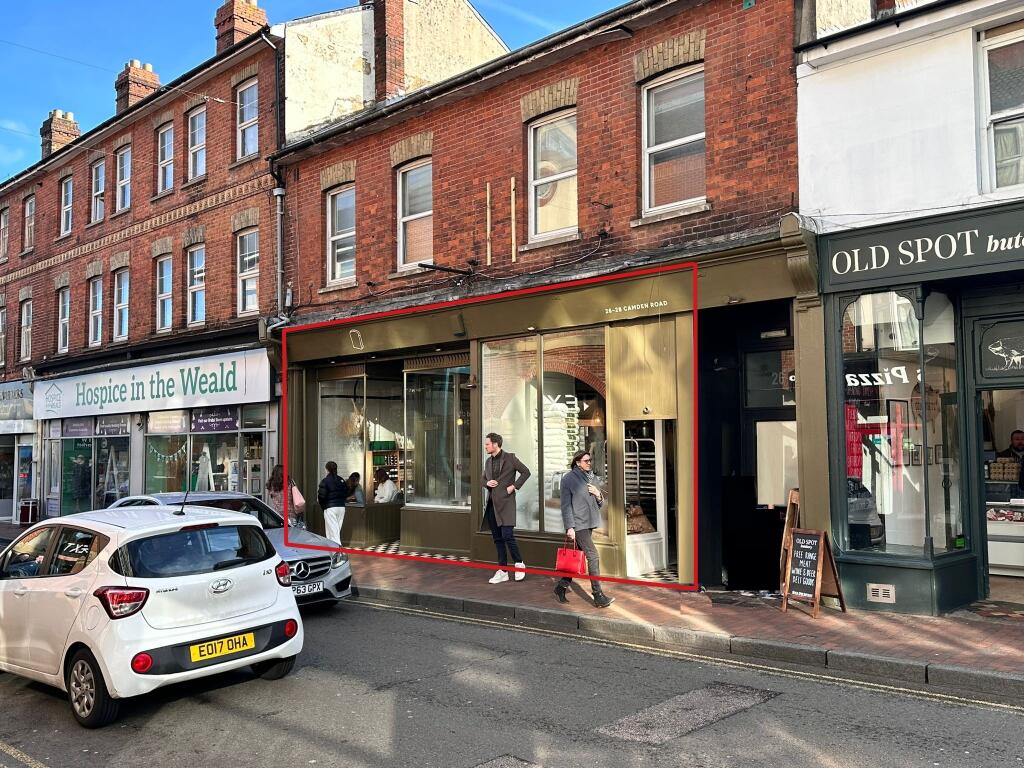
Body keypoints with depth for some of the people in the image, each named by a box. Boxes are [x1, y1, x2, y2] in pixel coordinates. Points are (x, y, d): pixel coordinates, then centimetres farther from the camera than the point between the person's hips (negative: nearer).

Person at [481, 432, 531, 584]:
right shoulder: (488, 461, 15)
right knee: (498, 539, 8)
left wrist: (514, 486, -10)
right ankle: (502, 571, 14)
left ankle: (519, 564, 7)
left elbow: (526, 472, -3)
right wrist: (487, 483, 2)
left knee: (507, 536, -13)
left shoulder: (510, 458, -4)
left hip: (505, 502, -7)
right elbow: (484, 479, 25)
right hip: (492, 504, 7)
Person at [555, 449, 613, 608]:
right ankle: (598, 596, -7)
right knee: (593, 556, -11)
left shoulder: (590, 477, 14)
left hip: (589, 523, 8)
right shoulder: (568, 479, -7)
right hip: (578, 524, -8)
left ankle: (561, 586, 25)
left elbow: (599, 504, 20)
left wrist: (598, 495, -2)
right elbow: (566, 505, -10)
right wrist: (570, 527, -15)